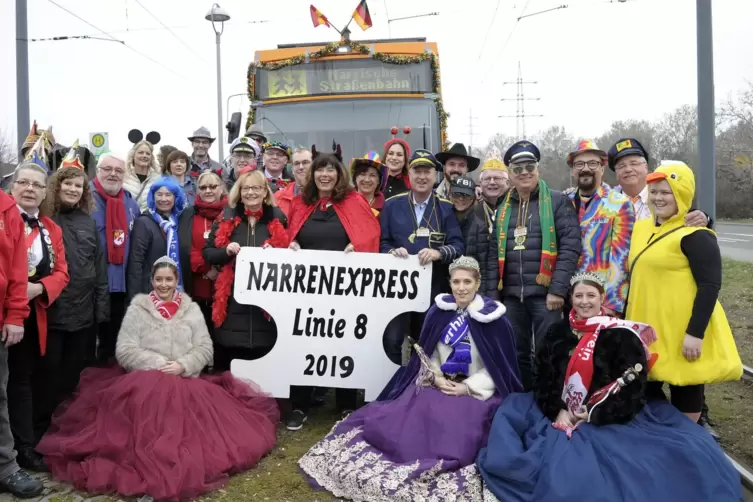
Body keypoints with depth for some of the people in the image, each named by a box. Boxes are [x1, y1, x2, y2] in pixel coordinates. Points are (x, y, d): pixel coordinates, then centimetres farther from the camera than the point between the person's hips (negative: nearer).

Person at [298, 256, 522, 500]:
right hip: (439, 384, 3)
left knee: (457, 430, -29)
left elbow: (502, 367, -5)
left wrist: (468, 387, -14)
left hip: (478, 391, -3)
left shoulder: (494, 318, -7)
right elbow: (427, 353, 10)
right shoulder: (438, 311, 3)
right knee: (404, 420, -18)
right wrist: (436, 378, -9)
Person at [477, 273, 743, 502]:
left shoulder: (622, 335, -2)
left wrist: (595, 415, -17)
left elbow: (632, 386, -8)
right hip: (561, 414, 3)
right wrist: (558, 411, -14)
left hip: (613, 418, -2)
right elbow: (545, 378, 4)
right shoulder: (558, 333, 9)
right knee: (512, 413, -18)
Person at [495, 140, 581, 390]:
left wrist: (558, 289, -16)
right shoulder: (504, 208, 14)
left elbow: (570, 247, -9)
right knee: (516, 354, 12)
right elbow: (496, 252, 15)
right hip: (511, 295, 5)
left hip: (545, 292, -5)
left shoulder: (558, 201, -1)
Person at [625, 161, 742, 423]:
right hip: (646, 329, 8)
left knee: (685, 393, 8)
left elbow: (710, 285, -17)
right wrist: (628, 320, 20)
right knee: (646, 389, 17)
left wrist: (695, 333, -22)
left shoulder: (695, 235, -13)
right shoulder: (641, 228, 11)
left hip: (682, 333, -8)